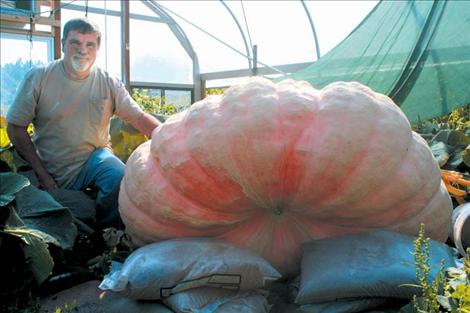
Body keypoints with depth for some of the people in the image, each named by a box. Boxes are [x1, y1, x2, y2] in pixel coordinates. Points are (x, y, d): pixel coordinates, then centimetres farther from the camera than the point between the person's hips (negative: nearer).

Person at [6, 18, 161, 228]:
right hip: (52, 174, 0)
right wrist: (42, 175, -8)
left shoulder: (108, 84, -4)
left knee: (119, 177, -29)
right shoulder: (38, 78, -8)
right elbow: (16, 128, -4)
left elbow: (139, 118, -7)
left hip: (94, 158, 0)